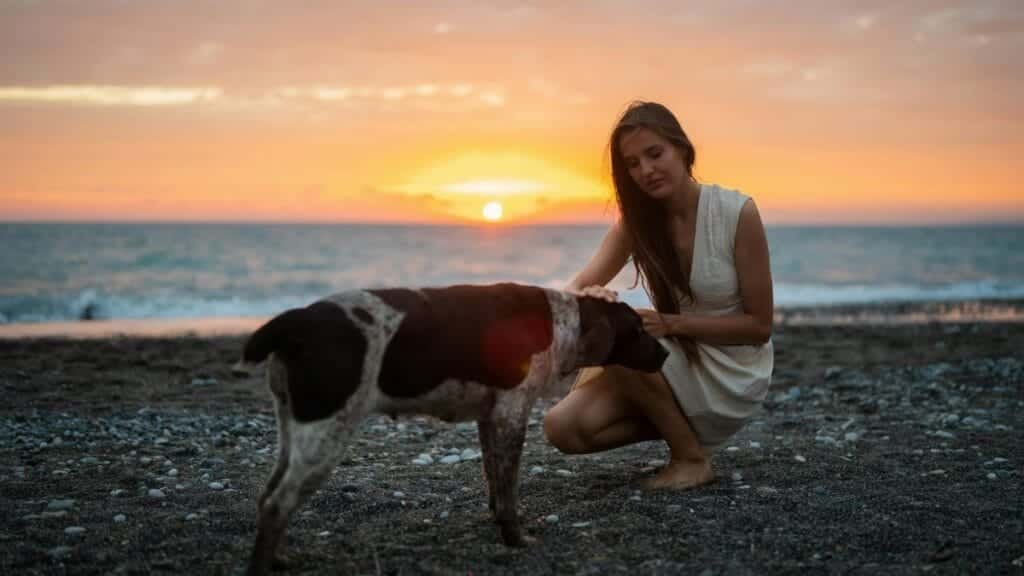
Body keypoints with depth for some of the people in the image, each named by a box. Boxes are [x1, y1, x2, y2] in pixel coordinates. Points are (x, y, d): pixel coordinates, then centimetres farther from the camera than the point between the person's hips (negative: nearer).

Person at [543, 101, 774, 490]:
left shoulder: (737, 213, -16)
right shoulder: (634, 221, -3)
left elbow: (759, 326, -13)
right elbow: (573, 292, -13)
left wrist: (671, 323, -25)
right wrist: (589, 297, -39)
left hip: (733, 375, -4)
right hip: (675, 368, 5)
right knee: (563, 428, -18)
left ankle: (692, 457, -11)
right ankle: (678, 424, 5)